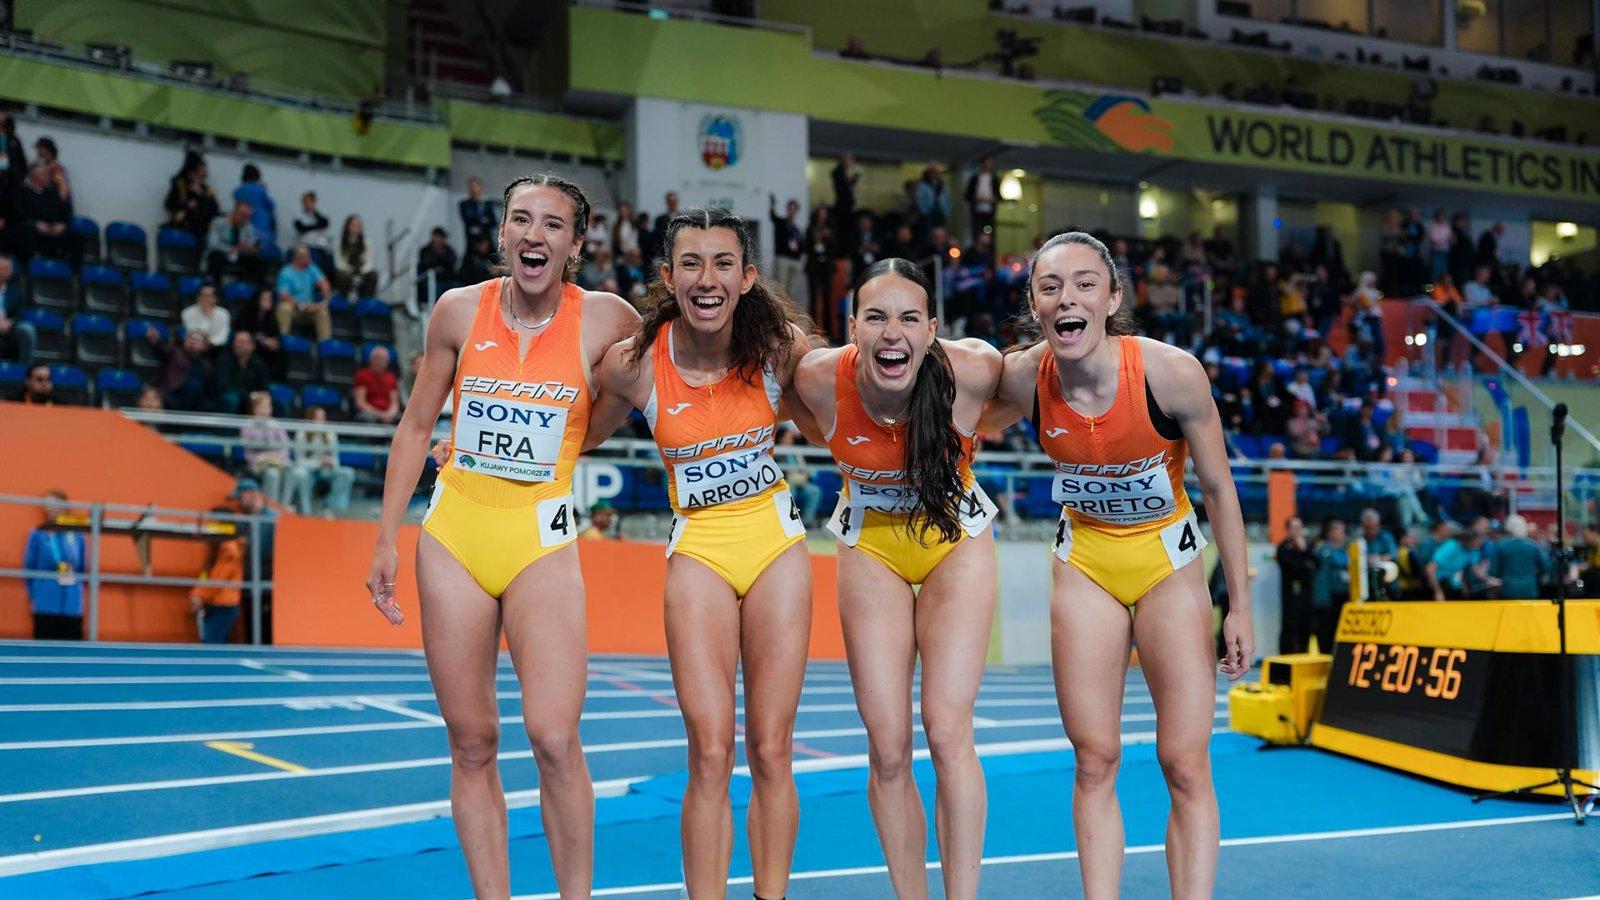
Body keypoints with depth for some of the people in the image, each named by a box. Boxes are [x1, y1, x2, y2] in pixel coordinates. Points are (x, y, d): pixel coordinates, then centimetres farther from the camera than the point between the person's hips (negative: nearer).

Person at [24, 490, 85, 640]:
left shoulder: (77, 536, 8)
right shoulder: (38, 536, 0)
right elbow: (29, 568, -1)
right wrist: (32, 596, -5)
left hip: (72, 604, 3)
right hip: (46, 605, -3)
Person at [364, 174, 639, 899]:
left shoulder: (604, 319, -5)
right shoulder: (460, 311, 1)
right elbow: (416, 426, 10)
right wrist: (387, 540, 7)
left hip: (541, 541, -2)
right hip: (453, 536, 2)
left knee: (554, 739, -14)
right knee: (471, 744, 4)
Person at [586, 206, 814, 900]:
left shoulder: (779, 345, -9)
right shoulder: (634, 362, -11)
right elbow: (580, 437, 9)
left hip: (776, 539, 1)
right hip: (698, 549, -1)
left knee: (770, 751, 3)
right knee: (710, 755, -8)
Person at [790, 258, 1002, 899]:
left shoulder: (972, 370, -27)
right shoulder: (820, 377, -24)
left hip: (957, 541, -1)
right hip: (870, 548, 1)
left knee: (947, 731, -11)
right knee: (887, 749, -1)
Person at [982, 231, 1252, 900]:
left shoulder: (1172, 373, -25)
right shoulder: (1022, 377, -19)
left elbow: (1219, 488, -12)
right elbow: (974, 428, 7)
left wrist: (1239, 606, -9)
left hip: (1168, 561, -2)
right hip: (1084, 562, 2)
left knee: (1185, 764, -4)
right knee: (1095, 761, 3)